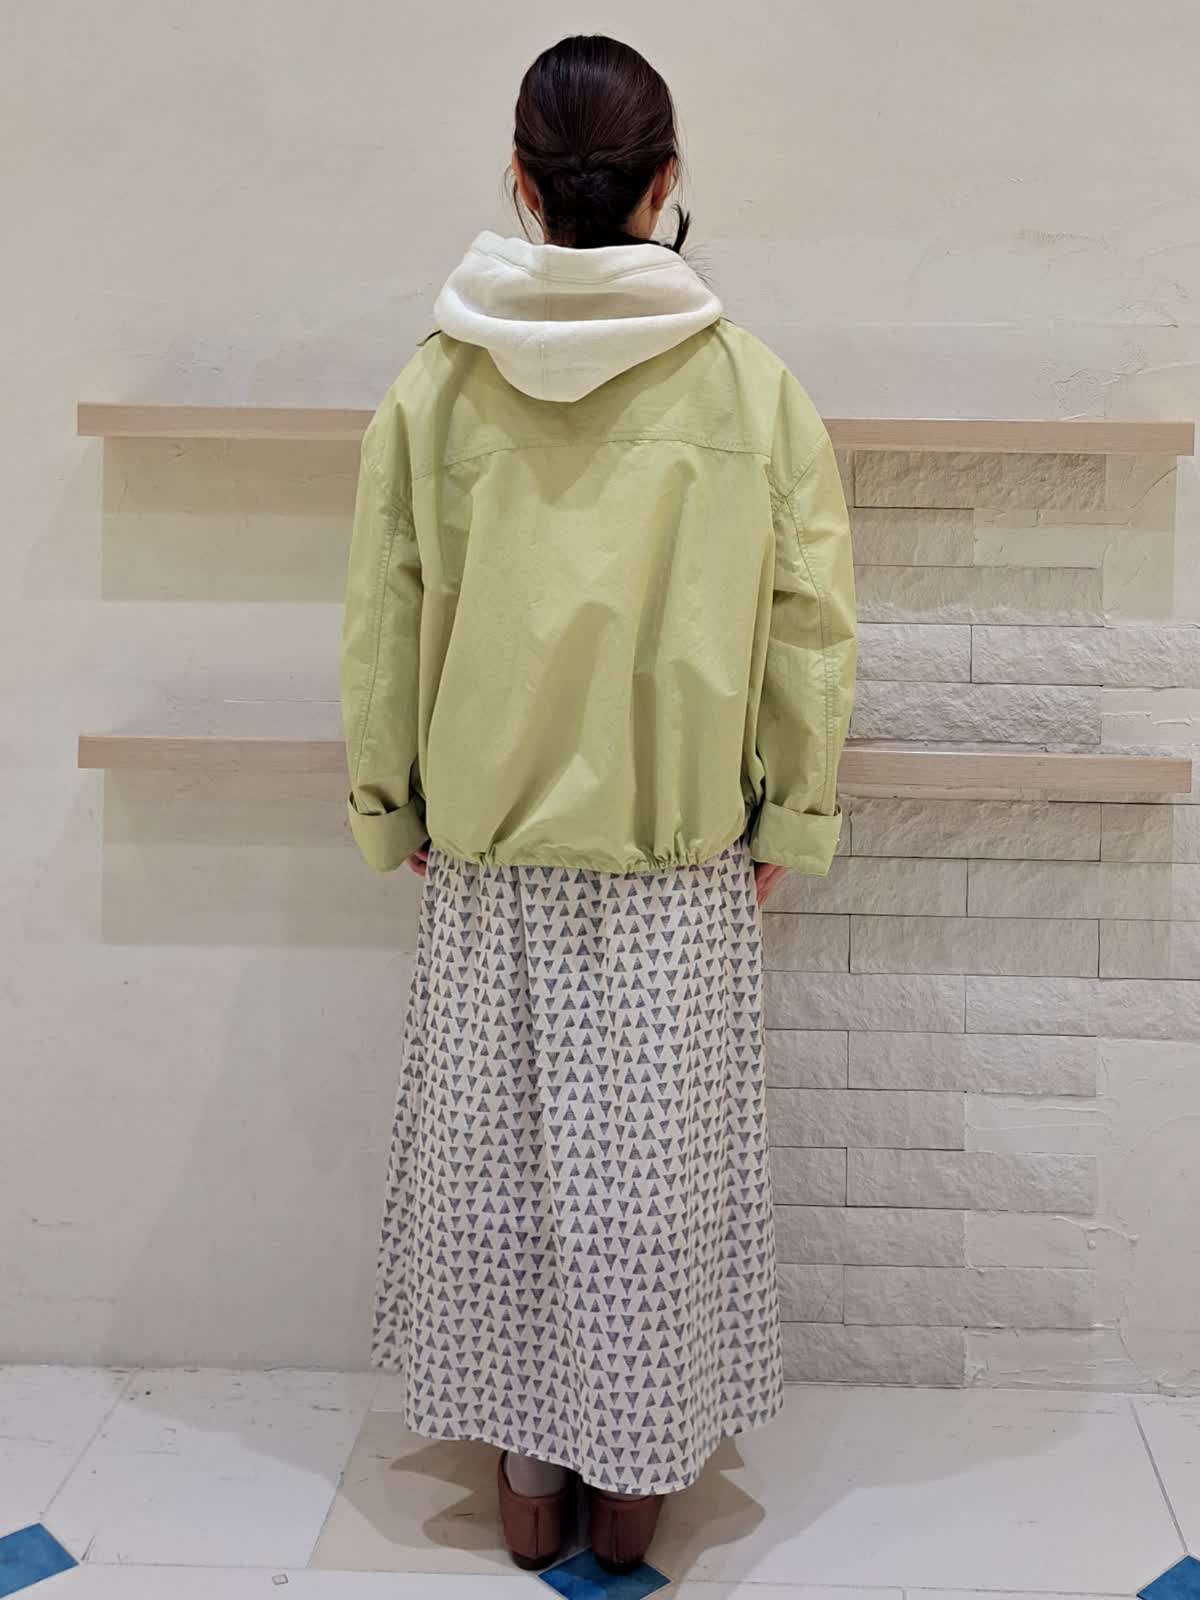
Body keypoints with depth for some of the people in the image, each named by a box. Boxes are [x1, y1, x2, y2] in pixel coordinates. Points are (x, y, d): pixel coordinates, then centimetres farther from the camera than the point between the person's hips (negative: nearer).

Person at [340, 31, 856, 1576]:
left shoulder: (436, 381, -6)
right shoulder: (749, 381, -7)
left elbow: (383, 621, -1)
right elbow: (811, 624, -4)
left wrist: (390, 809, 11)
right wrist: (788, 818, 6)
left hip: (488, 846, 1)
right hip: (680, 856, -1)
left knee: (492, 1152, 14)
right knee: (653, 1162, 10)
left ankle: (529, 1473, 26)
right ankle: (635, 1476, 23)